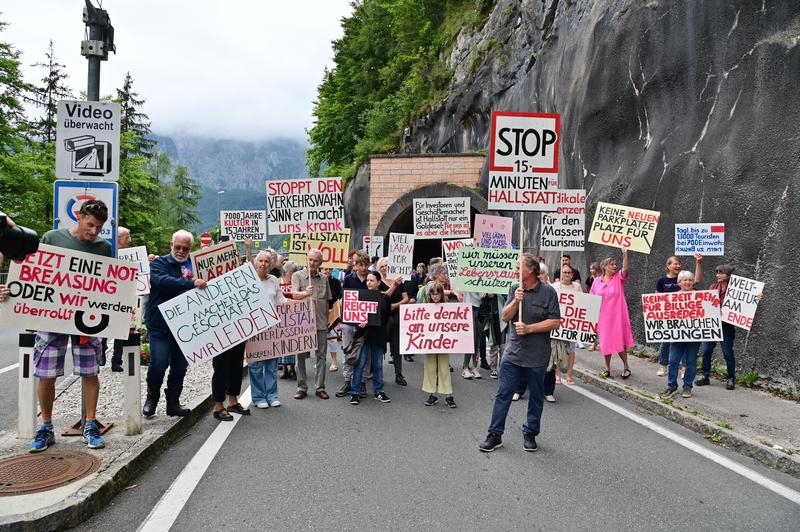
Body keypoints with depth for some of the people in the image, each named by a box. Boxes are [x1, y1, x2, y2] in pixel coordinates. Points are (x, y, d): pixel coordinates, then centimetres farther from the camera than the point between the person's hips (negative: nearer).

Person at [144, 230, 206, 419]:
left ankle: (173, 402, 24)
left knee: (180, 365, 8)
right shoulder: (160, 263, -2)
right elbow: (163, 281, -24)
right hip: (160, 324, -4)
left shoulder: (193, 266, 12)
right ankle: (151, 398, 21)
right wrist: (192, 283, -33)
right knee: (159, 363, -6)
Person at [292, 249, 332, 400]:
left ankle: (319, 387, 12)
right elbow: (294, 295, -15)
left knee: (321, 355, 4)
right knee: (301, 355, 4)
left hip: (320, 323, 3)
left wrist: (326, 320, 13)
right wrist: (305, 293, -35)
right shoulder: (298, 276, 0)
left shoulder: (324, 278, 10)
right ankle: (301, 387, 14)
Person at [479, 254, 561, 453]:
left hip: (536, 356, -3)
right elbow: (505, 316, 2)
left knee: (536, 397, 11)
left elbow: (555, 322, -10)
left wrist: (529, 328, -15)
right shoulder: (515, 289, 4)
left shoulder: (548, 292, -7)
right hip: (513, 352, 3)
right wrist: (515, 301, -15)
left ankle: (530, 434, 28)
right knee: (503, 394, 4)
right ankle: (495, 435, 12)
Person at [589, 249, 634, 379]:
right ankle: (607, 368, 20)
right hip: (603, 316, 2)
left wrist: (625, 256, -35)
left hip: (618, 315, -2)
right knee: (605, 342, 7)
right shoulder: (597, 281, 3)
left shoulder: (619, 277, 0)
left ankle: (626, 366, 18)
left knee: (619, 341, 1)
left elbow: (625, 269, -21)